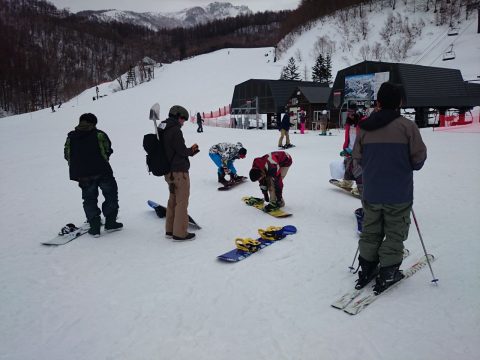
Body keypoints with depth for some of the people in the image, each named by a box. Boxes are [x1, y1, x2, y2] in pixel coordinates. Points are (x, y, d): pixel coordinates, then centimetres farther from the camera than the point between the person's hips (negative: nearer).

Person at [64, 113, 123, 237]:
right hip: (102, 172, -3)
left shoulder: (70, 137, 4)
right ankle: (110, 223, 14)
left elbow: (67, 156, 7)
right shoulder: (99, 135, -5)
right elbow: (108, 151, -3)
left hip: (82, 176, 3)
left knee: (89, 199, 14)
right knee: (111, 195, 14)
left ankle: (94, 227, 10)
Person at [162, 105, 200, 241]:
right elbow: (182, 151, -18)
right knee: (182, 202, -1)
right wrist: (192, 150, 3)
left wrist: (189, 150, 8)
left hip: (169, 171, 9)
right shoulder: (175, 130, -16)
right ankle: (180, 233, 5)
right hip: (179, 171, -9)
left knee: (173, 200, 17)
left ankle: (170, 230, 25)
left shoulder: (163, 131, 12)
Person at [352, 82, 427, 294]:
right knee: (394, 233, 10)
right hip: (398, 194, -3)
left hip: (371, 193, 4)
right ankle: (387, 274, 16)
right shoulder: (407, 126, -11)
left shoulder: (364, 128, -1)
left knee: (370, 231, 16)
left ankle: (366, 269, 25)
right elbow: (419, 157, -6)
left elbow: (358, 157, 4)